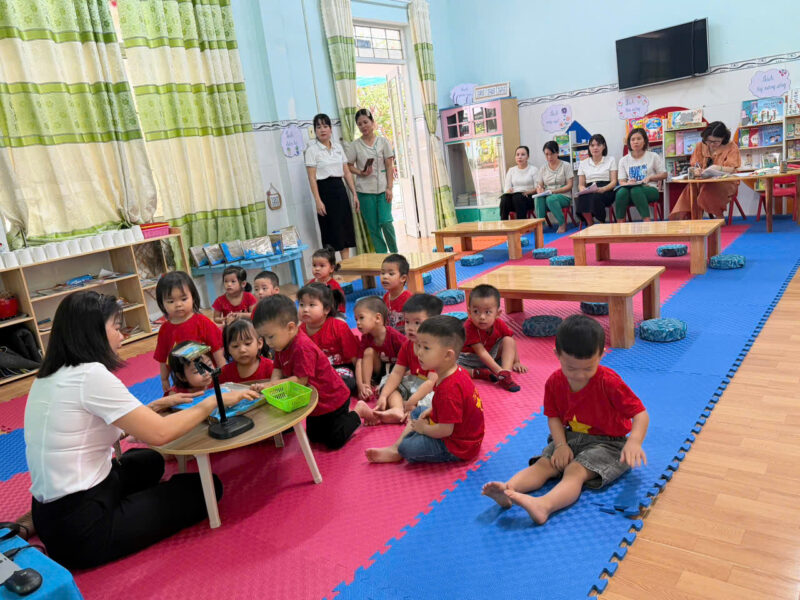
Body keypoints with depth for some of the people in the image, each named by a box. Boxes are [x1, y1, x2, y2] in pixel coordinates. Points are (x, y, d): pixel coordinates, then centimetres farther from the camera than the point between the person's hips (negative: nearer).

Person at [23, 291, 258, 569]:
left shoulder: (50, 376, 6)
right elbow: (159, 433, -22)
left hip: (51, 514, 9)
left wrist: (160, 404, 10)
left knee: (149, 462, 31)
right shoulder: (90, 374, -22)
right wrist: (211, 403, -10)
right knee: (207, 486, 1)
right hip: (82, 528, -9)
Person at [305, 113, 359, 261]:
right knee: (331, 231, -4)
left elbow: (347, 173, 12)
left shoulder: (338, 147, 11)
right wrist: (318, 200, -16)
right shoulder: (312, 150, -4)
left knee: (345, 229, 6)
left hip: (340, 189, 5)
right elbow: (312, 178, -8)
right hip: (325, 191, -5)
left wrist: (354, 194, 7)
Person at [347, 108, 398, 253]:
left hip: (382, 189, 0)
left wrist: (389, 188, -6)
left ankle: (395, 253, 10)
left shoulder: (383, 142, 4)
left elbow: (389, 166, 2)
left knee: (386, 222, -11)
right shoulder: (355, 145, 3)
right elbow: (349, 166, 7)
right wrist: (361, 173, -13)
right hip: (365, 191, 1)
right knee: (373, 227, 2)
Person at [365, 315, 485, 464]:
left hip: (457, 447, -11)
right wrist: (432, 409, 5)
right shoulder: (456, 372, -2)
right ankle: (395, 448, 18)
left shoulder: (449, 389, -33)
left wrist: (424, 428, -13)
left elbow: (446, 430, -30)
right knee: (417, 412, 24)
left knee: (407, 448, -20)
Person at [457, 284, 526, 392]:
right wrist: (499, 370, -37)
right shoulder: (470, 327, -29)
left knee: (508, 340, -17)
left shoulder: (499, 324, -14)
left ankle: (505, 376, -31)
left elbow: (511, 343, 4)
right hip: (470, 358, -4)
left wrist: (516, 362, 1)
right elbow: (481, 352, -32)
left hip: (491, 356, 5)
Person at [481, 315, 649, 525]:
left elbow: (640, 414, -18)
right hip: (570, 437, 6)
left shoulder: (610, 383, -19)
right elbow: (554, 416, 2)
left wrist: (634, 442, -37)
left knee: (576, 470, -30)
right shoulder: (554, 382, -5)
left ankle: (544, 506, -56)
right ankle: (507, 490, -41)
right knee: (544, 464, -19)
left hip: (606, 442, -5)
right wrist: (561, 444, -16)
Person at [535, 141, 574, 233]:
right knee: (538, 198, -32)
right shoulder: (543, 168, 14)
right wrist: (539, 190, -16)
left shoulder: (565, 166, 3)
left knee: (551, 199, -37)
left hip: (563, 196, -3)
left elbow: (569, 185, -4)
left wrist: (554, 191, -19)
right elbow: (539, 185, 11)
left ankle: (562, 223, -18)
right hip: (547, 195, 3)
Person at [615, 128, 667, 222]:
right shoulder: (624, 160, 16)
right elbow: (621, 181, 11)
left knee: (636, 190, -39)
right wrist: (628, 183, -13)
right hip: (629, 188, 2)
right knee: (621, 192, -36)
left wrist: (649, 177, -6)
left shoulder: (653, 156, 12)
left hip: (650, 190, -2)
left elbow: (664, 175, 13)